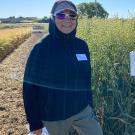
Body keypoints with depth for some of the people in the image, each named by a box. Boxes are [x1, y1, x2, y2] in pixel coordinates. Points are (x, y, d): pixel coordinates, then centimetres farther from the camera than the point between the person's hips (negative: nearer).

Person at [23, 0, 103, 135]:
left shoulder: (82, 46, -1)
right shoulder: (41, 48, -15)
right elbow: (30, 87, -11)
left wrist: (90, 105, 13)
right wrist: (35, 123, -9)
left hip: (82, 110, 4)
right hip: (54, 115, -3)